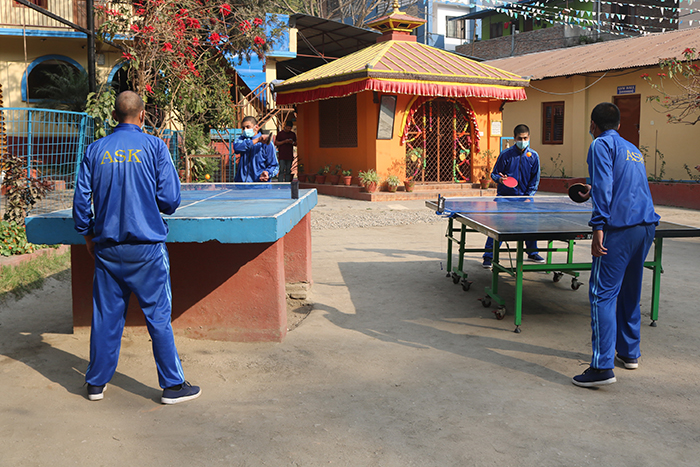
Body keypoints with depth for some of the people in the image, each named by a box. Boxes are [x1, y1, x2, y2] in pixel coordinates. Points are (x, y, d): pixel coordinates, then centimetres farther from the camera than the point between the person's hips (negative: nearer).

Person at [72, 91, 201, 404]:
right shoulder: (154, 146, -5)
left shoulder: (95, 150, 4)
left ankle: (97, 383, 24)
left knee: (106, 316, 13)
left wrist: (88, 235, 18)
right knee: (158, 316, 3)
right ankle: (172, 385, 10)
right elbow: (170, 199, -8)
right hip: (146, 246, -3)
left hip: (107, 247, 3)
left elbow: (81, 199, 5)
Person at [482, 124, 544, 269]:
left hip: (524, 197, 3)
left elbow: (535, 179, 5)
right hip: (504, 197, -3)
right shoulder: (505, 154, -6)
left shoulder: (533, 156, 1)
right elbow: (494, 174, 1)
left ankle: (532, 252, 29)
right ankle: (488, 256, -2)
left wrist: (528, 196, -5)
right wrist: (500, 179, -21)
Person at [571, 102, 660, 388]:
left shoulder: (602, 145, 0)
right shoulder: (633, 150, 24)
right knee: (629, 293, 19)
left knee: (602, 295, -9)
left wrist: (598, 226, -19)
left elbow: (603, 186, -14)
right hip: (647, 225, 9)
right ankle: (629, 353, 29)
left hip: (620, 228, -8)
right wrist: (596, 192, 54)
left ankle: (603, 367, -14)